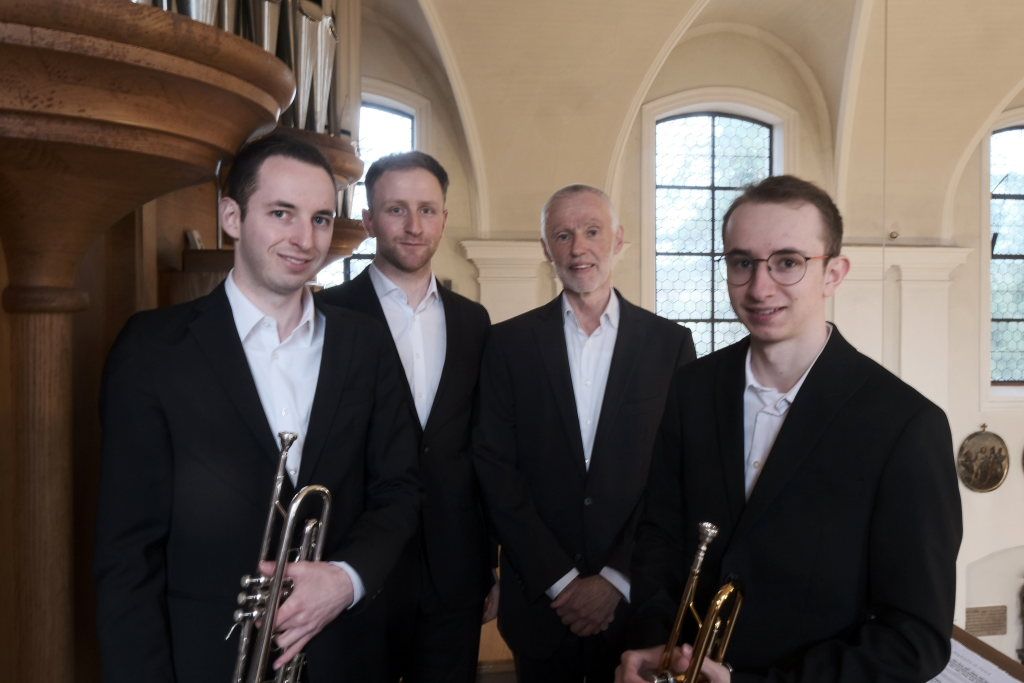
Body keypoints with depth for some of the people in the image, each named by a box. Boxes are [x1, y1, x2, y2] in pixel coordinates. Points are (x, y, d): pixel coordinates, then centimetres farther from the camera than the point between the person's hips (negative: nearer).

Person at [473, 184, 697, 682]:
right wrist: (559, 579, -10)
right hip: (539, 598, 0)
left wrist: (617, 578, -9)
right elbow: (494, 468, -5)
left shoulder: (670, 342, -2)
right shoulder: (508, 342, -2)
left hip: (637, 594, 0)